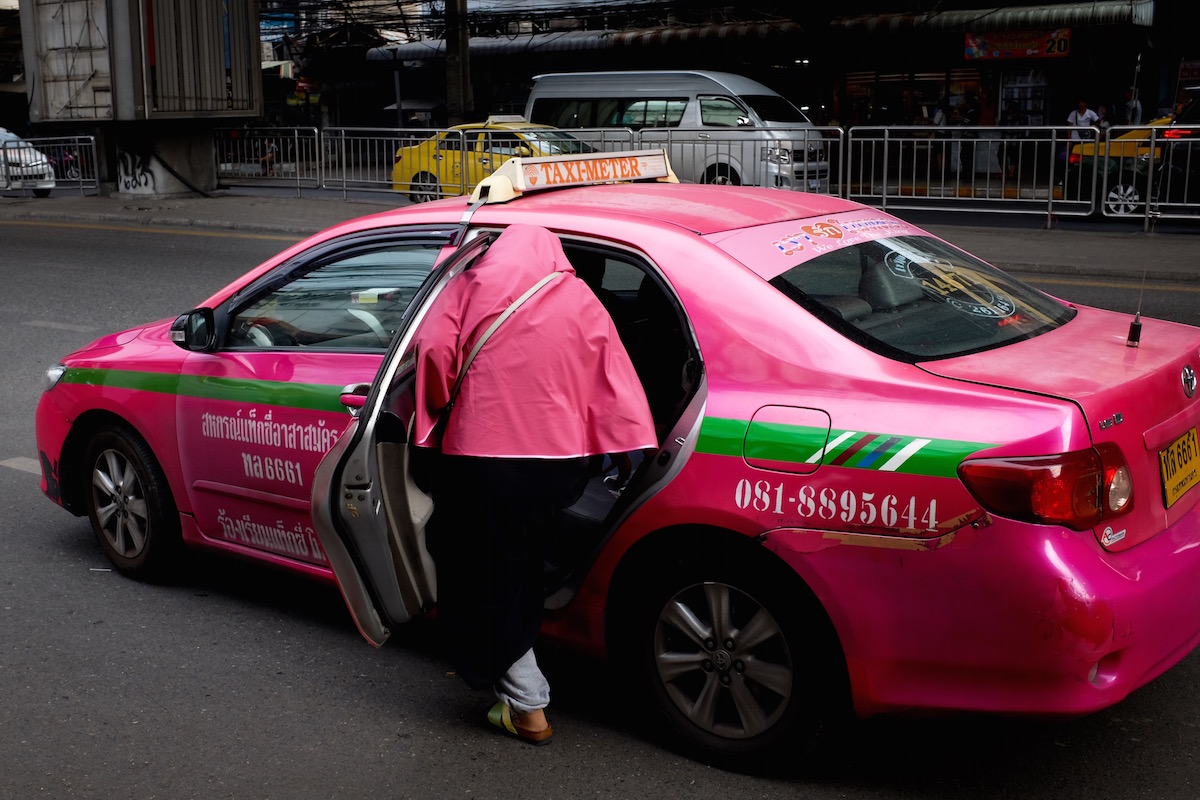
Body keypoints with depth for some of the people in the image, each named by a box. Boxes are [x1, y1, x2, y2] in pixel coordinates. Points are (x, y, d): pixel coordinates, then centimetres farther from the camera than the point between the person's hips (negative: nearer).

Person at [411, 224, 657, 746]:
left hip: (482, 458, -4)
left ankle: (527, 707, 6)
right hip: (559, 463, 4)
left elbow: (434, 351, -9)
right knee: (520, 574, 23)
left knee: (489, 582, 6)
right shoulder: (580, 298, 9)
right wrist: (625, 447, 2)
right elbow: (612, 380, 1)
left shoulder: (473, 285, 1)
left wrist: (443, 405, 8)